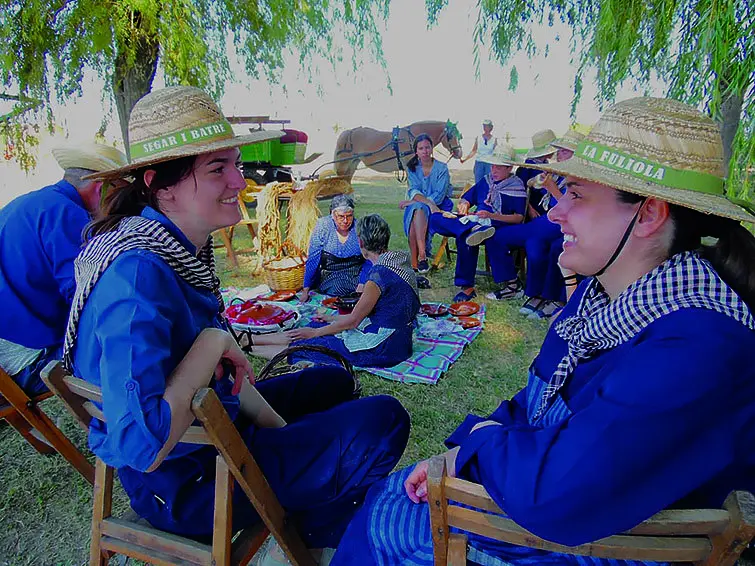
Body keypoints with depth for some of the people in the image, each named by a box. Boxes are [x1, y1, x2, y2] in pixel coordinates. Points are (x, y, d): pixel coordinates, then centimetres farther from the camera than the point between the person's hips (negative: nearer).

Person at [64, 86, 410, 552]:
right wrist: (213, 342, -28)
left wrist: (278, 428, 2)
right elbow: (142, 447, -37)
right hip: (182, 483, -9)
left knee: (332, 382, 22)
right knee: (383, 420, -12)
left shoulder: (181, 246, -3)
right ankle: (316, 533, 19)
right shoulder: (139, 273, -32)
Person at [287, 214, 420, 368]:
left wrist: (314, 333, -1)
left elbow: (353, 321, -14)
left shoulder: (380, 273, -23)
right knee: (317, 326, 14)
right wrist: (334, 318, 21)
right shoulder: (400, 263, 6)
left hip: (385, 348, -10)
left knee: (301, 345, -4)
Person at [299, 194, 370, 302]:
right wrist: (306, 290, -9)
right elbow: (312, 260, -6)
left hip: (355, 280, 1)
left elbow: (368, 261, -2)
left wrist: (362, 285, -17)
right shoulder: (322, 226, -7)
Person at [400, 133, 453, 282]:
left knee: (417, 208, -34)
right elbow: (414, 191, -7)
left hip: (438, 207, -2)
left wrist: (412, 201, -18)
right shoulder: (412, 168, 7)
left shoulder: (442, 168, -1)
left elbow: (439, 196, -11)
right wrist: (429, 202, -28)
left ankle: (415, 264, -37)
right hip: (417, 207, 2)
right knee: (417, 211, -35)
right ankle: (421, 255, -40)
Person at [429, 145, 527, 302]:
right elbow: (465, 199, 26)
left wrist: (491, 216, -18)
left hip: (498, 228, -6)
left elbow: (519, 218, -7)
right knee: (435, 218, -18)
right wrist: (463, 205, 0)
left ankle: (467, 287, -29)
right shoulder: (486, 181, 20)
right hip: (473, 222, 6)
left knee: (463, 237, -39)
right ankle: (474, 229, -43)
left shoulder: (517, 188, 2)